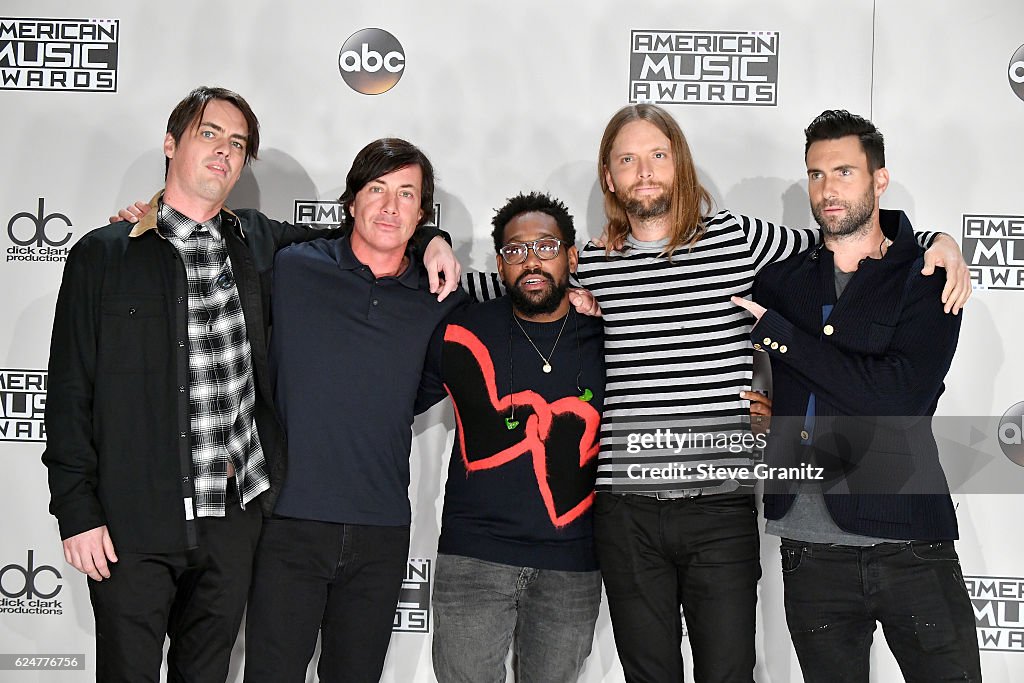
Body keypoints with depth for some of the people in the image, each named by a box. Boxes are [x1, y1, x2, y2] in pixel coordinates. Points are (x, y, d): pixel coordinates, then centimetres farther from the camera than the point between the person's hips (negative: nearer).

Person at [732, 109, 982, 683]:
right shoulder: (784, 278, 11)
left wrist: (776, 332, -11)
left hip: (907, 540, -3)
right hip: (811, 545, 3)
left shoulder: (927, 280, 0)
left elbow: (900, 396, -16)